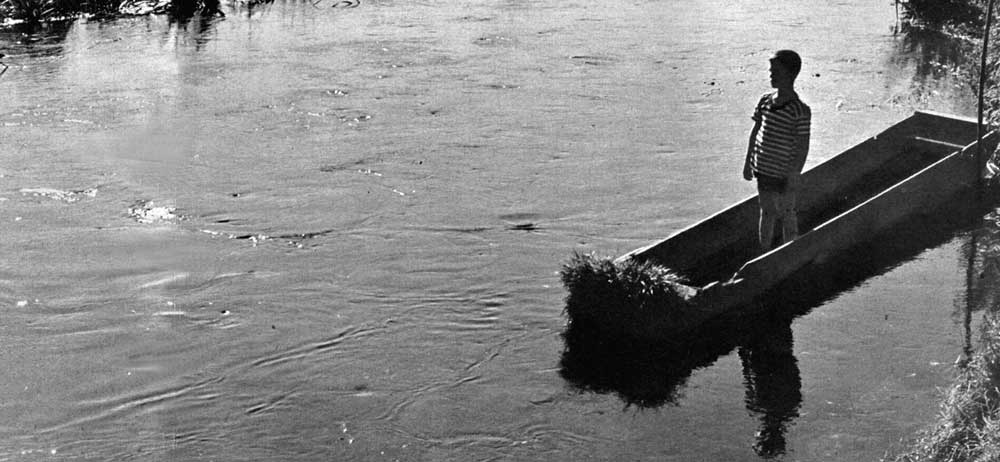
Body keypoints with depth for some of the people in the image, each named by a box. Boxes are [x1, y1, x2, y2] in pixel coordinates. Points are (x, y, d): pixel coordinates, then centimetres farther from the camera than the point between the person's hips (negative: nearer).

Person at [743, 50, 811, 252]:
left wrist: (794, 176, -14)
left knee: (786, 214, 8)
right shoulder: (765, 101, 2)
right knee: (767, 212, 17)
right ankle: (765, 253, 30)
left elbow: (803, 147, -13)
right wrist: (748, 161, 12)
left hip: (784, 173, -5)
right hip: (763, 169, 5)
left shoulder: (800, 110, -15)